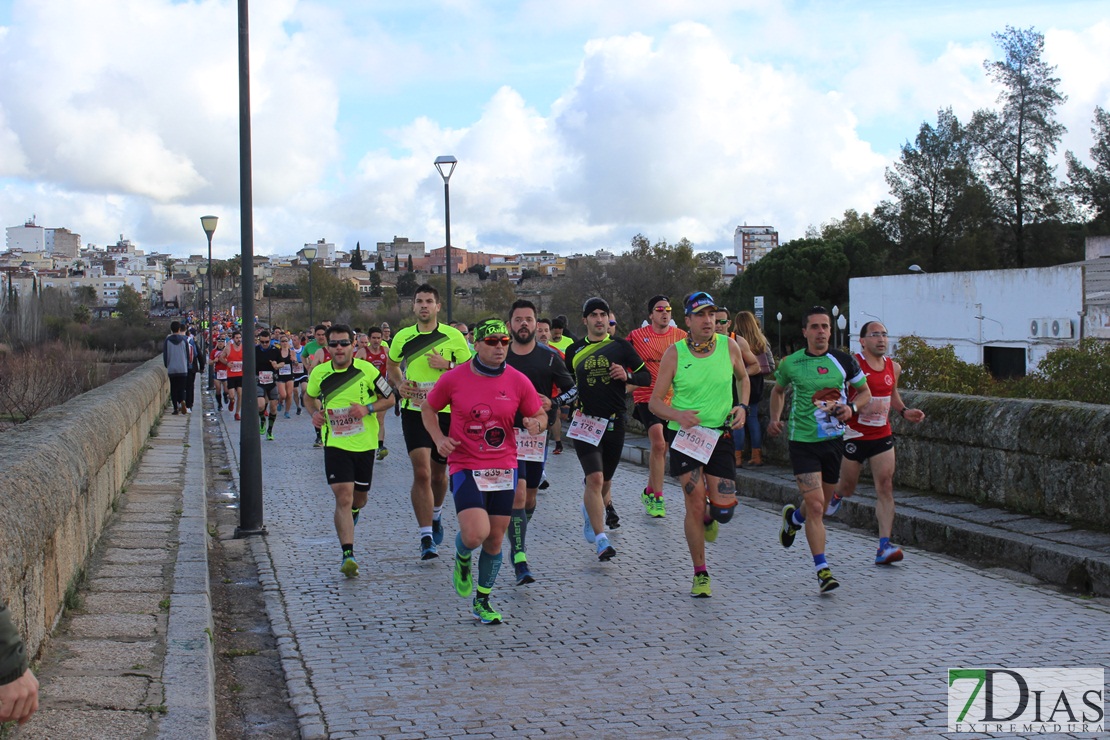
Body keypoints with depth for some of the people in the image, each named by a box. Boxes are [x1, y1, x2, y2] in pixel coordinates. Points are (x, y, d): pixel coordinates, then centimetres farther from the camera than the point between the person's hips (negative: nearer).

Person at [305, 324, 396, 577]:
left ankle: (352, 513, 52)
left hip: (365, 443, 1)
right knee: (343, 497, -14)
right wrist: (316, 412, -2)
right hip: (335, 444, -1)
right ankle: (348, 555, -15)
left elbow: (390, 398, 1)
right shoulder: (319, 373, -2)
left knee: (359, 498, 14)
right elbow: (309, 397, 19)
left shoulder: (367, 371, -8)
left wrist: (367, 408, -16)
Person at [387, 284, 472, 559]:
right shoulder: (403, 337, 4)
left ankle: (436, 514, 45)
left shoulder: (454, 337, 0)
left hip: (446, 412, 1)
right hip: (414, 411, 0)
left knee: (439, 474, 14)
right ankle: (426, 538, -10)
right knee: (421, 472, -13)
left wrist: (447, 366, -13)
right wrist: (399, 384, 0)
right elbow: (392, 365, 21)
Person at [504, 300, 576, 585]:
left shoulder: (549, 356, 1)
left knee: (530, 497, 13)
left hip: (538, 433, 2)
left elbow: (572, 389, 7)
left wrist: (552, 403, -10)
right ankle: (520, 561, -18)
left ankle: (516, 542, 41)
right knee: (517, 494, -16)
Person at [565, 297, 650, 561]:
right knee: (594, 478, -17)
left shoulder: (620, 346, 4)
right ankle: (601, 541, -17)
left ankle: (592, 509, 48)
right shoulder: (574, 350, 8)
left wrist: (627, 376, -13)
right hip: (585, 421, -1)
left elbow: (646, 376, 5)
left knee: (605, 480, 14)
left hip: (614, 422, 1)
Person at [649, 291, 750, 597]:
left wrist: (742, 406, 1)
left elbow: (743, 378, 19)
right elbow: (655, 402, -5)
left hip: (720, 434, 2)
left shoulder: (729, 347, -2)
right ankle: (700, 574, 12)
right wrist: (677, 415, -25)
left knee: (724, 510, -5)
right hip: (684, 435, -2)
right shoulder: (674, 353, -8)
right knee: (695, 505, -6)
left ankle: (709, 517, 35)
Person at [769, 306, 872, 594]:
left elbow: (865, 391, 11)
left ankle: (794, 517, 51)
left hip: (834, 439, 3)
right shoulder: (790, 363, -2)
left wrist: (851, 407, -9)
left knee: (822, 502, 16)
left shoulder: (843, 361, -1)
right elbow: (778, 390, 18)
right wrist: (775, 418, 3)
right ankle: (822, 569, -7)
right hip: (803, 441, -3)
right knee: (816, 505, -12)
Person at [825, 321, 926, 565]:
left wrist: (904, 411, 8)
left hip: (882, 436, 4)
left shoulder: (894, 367, 6)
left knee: (885, 487, -8)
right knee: (848, 487, 11)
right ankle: (836, 495, 51)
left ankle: (884, 547, -10)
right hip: (854, 435, -4)